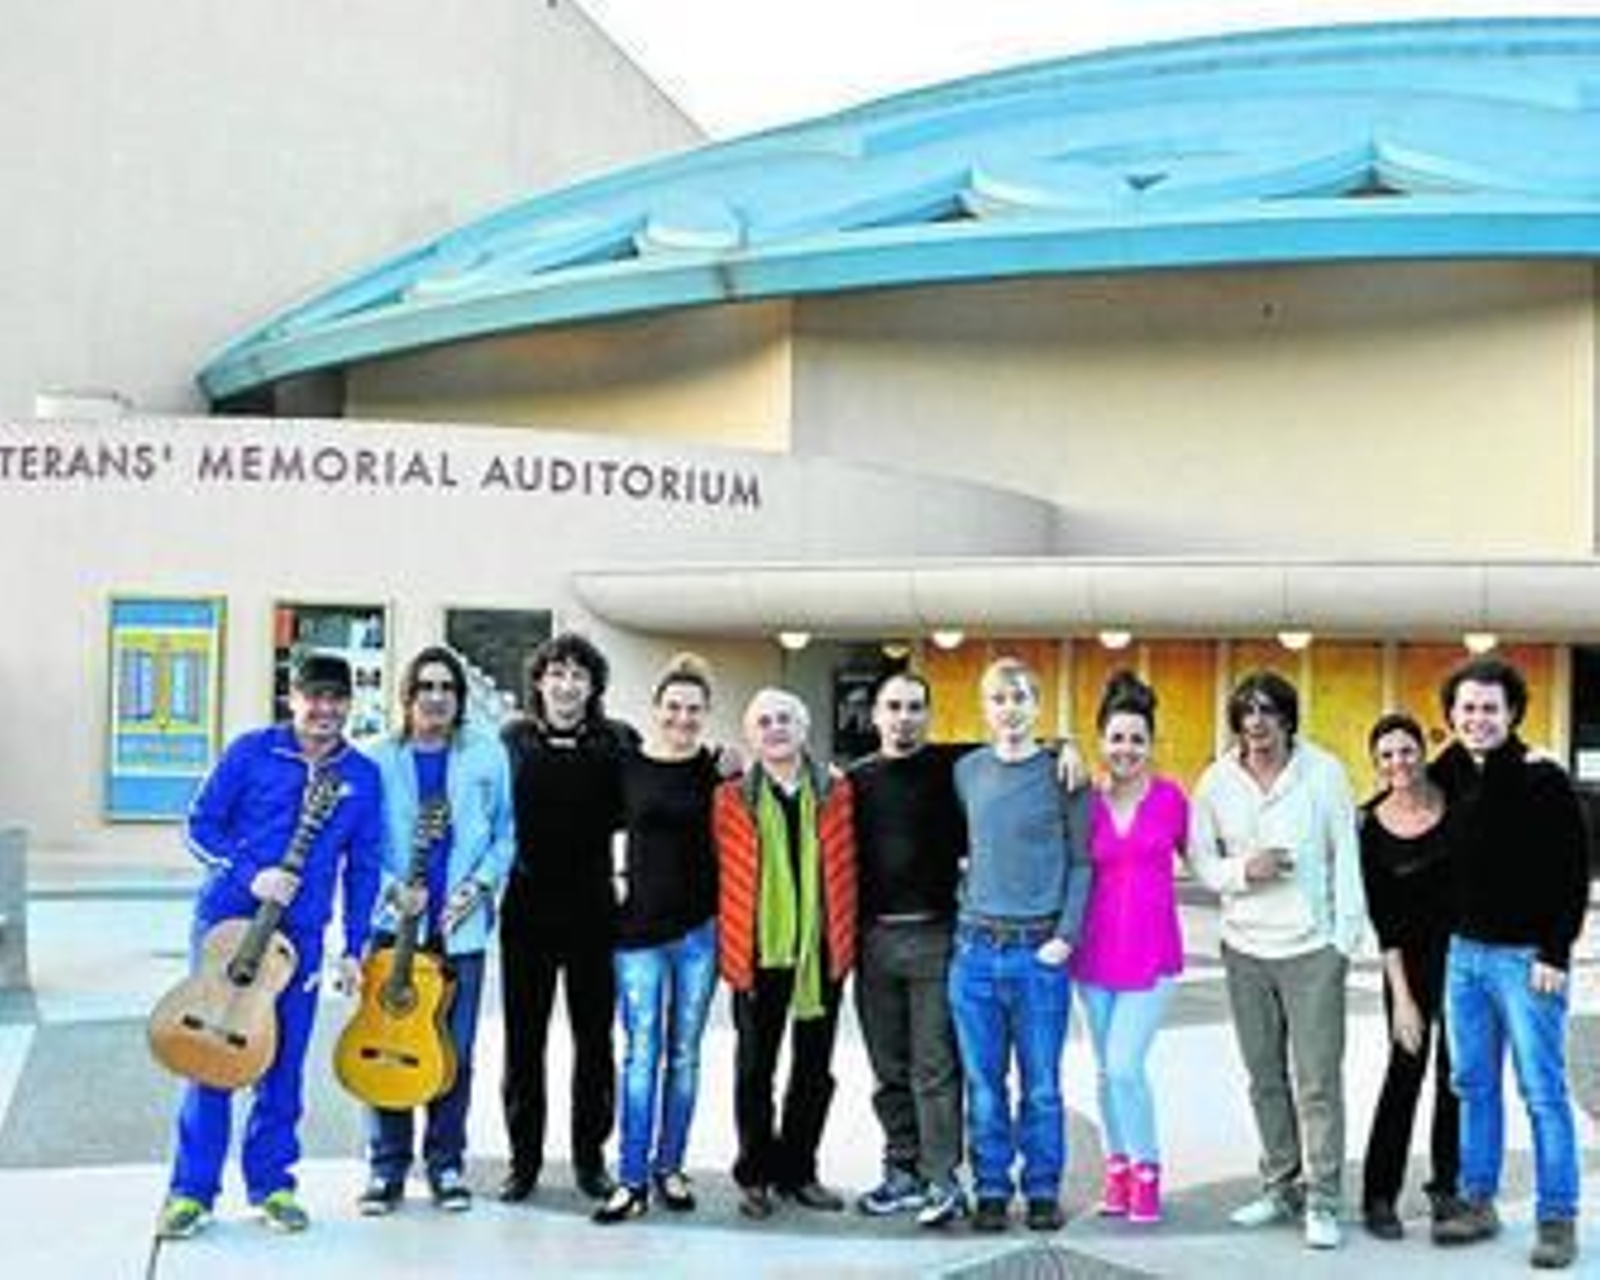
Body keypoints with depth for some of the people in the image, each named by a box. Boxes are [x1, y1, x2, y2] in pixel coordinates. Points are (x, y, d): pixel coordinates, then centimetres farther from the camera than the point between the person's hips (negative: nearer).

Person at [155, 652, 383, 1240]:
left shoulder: (363, 776, 3)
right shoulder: (251, 751, -3)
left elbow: (363, 867, 7)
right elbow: (200, 825, -2)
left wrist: (353, 948, 4)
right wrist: (250, 875, -16)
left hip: (301, 932, 2)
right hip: (226, 919, -2)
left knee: (283, 1063, 7)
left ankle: (271, 1184, 20)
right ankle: (192, 1190, 10)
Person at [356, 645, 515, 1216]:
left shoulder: (487, 754, 6)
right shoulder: (378, 758, 4)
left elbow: (506, 834, 7)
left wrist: (478, 886, -7)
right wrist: (392, 889, -11)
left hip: (461, 926, 1)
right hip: (393, 922, 0)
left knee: (455, 1052, 5)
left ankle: (447, 1165, 18)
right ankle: (387, 1168, 12)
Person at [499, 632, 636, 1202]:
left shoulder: (617, 743, 1)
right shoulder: (513, 740, 4)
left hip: (592, 911, 0)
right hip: (527, 907, 0)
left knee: (594, 1037, 8)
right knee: (523, 1037, 7)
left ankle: (590, 1156, 21)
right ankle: (523, 1158, 19)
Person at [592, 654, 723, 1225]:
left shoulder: (718, 768, 2)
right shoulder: (626, 764, 2)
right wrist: (616, 876, 0)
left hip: (700, 927, 1)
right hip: (640, 926, -1)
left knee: (684, 1054, 9)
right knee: (641, 1053, -2)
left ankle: (670, 1167, 20)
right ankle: (632, 1178, 3)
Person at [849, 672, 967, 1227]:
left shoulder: (952, 767, 1)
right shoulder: (855, 779, 10)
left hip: (935, 936, -3)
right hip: (873, 938, 4)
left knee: (935, 1066, -3)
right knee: (889, 1069, 11)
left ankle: (942, 1180, 1)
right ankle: (902, 1171, 20)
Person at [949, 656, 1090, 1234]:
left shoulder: (1062, 772, -1)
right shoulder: (967, 771, 7)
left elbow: (1081, 861, 0)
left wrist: (1066, 935, -8)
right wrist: (966, 900, 8)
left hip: (1040, 951, -2)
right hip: (975, 947, 2)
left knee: (1042, 1083, 5)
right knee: (983, 1083, 7)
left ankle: (1043, 1190, 18)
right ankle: (991, 1190, 18)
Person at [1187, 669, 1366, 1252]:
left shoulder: (1324, 772, -5)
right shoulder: (1216, 780, 1)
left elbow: (1346, 858, -1)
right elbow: (1201, 860, 6)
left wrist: (1346, 937, -4)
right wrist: (1243, 870, -14)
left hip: (1313, 947, -3)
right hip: (1245, 948, 3)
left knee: (1318, 1080, -3)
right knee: (1265, 1078, 12)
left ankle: (1322, 1199, 5)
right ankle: (1281, 1186, 24)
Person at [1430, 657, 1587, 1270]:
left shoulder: (1542, 780, -11)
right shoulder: (1451, 775, 6)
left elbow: (1573, 871, -12)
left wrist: (1555, 954, -15)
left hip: (1525, 957, -6)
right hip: (1464, 951, 6)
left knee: (1543, 1091, 0)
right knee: (1473, 1085, 11)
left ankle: (1557, 1218, 8)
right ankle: (1477, 1203, 21)